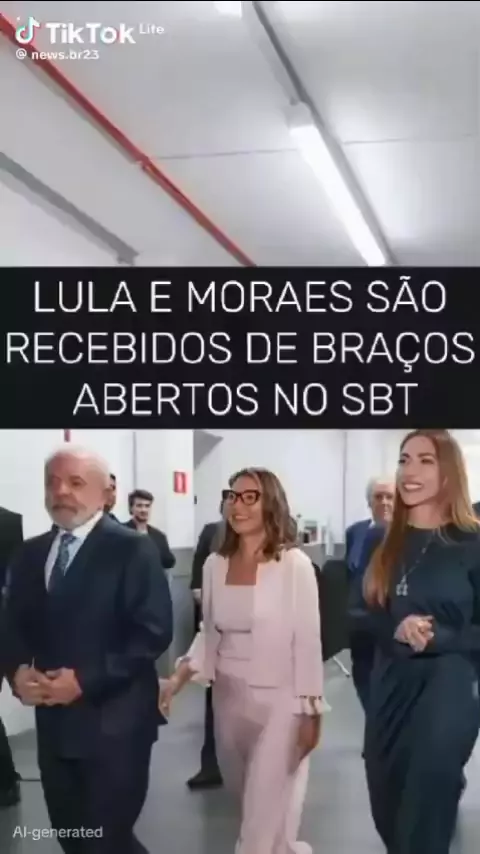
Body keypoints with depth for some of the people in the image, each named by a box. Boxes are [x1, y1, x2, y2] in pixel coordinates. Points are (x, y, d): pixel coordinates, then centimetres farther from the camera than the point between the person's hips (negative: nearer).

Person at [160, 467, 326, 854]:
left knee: (265, 817, -3)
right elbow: (209, 635, 10)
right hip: (228, 697, 5)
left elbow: (308, 642, -10)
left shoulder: (294, 564, -12)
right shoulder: (215, 564, 3)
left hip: (279, 700, -5)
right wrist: (178, 678, -4)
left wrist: (310, 713, -10)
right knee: (250, 802, 21)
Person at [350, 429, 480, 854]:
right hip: (391, 684, 5)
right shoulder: (387, 544, 7)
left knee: (424, 811, -1)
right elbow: (360, 611, 6)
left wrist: (438, 638, -23)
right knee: (387, 806, 15)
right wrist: (394, 629, -13)